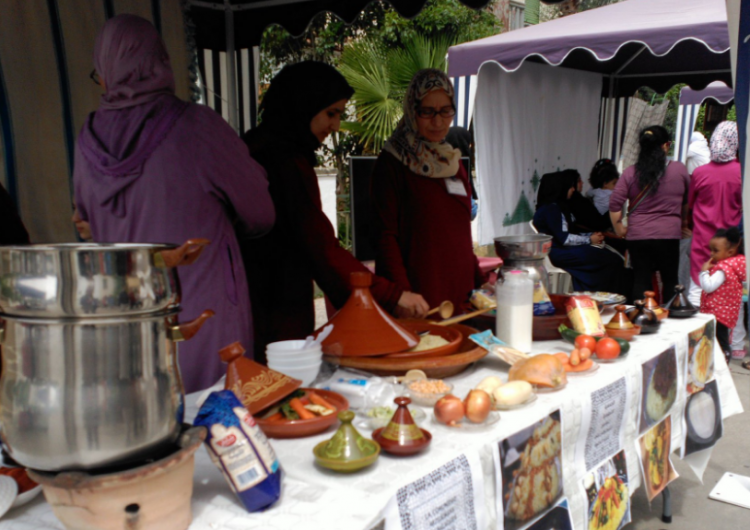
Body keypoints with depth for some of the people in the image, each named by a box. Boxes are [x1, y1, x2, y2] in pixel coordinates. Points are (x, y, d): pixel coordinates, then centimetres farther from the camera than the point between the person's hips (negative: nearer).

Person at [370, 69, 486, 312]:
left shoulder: (453, 162, 15)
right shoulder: (391, 164, -6)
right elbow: (385, 235, -12)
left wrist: (479, 282, 11)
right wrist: (404, 295, -21)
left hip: (461, 295, 6)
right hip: (420, 297, -6)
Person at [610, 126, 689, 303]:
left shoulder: (630, 173, -2)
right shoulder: (680, 170, -1)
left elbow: (614, 205, -6)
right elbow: (687, 202, 14)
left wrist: (619, 229, 7)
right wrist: (682, 221, 29)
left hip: (637, 236, 0)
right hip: (669, 235, 0)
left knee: (641, 280, 7)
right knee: (670, 281, 14)